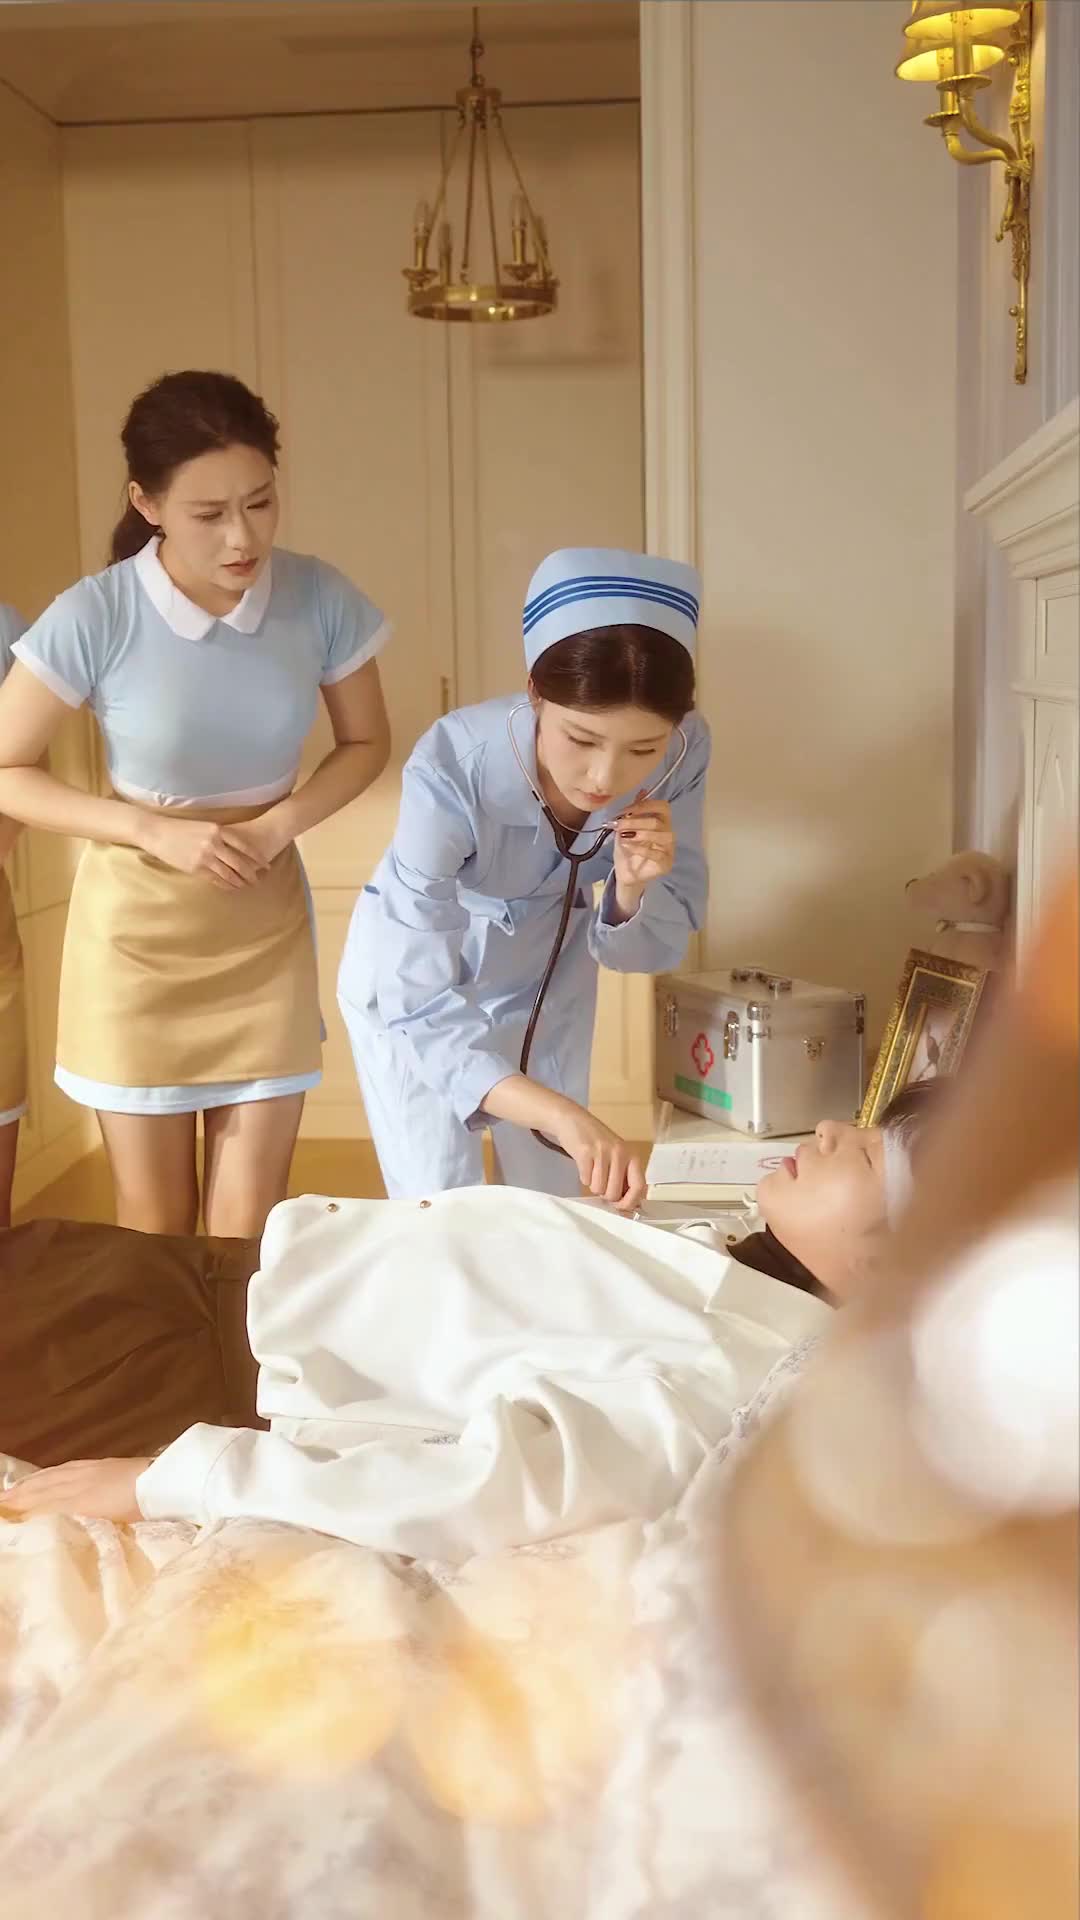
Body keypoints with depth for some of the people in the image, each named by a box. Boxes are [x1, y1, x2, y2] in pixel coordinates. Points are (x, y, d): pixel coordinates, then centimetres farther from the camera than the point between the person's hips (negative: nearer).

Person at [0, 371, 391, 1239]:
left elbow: (367, 744, 2)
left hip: (266, 923, 2)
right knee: (155, 1225, 10)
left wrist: (277, 825, -15)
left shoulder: (319, 598, -13)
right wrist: (154, 831, -19)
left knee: (249, 1226, 5)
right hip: (137, 929, -1)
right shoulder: (93, 617, -19)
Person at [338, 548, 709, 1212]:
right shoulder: (453, 766, -37)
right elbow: (421, 1002, -40)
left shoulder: (684, 753, -26)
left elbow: (651, 952, -13)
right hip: (413, 976, -3)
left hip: (548, 975, 3)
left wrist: (634, 889, -35)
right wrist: (563, 1114, -53)